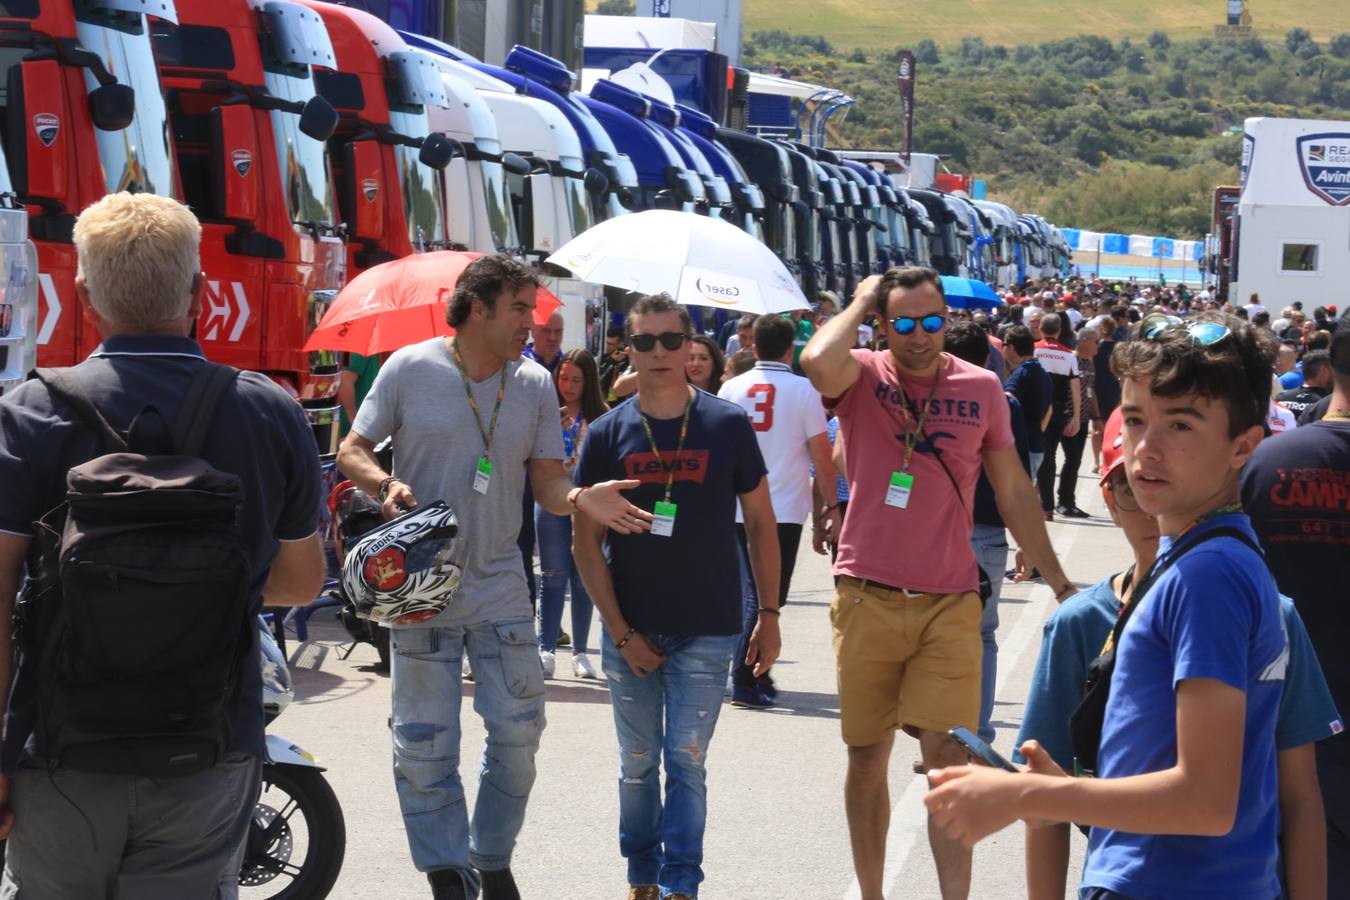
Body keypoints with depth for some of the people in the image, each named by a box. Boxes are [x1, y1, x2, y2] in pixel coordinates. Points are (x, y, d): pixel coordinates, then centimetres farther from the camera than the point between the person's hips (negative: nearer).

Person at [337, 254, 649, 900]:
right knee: (424, 743, 2)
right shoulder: (410, 369, -5)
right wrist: (385, 485, -18)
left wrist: (581, 500, -18)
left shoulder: (535, 384, 3)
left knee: (518, 731, 5)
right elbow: (352, 450, 2)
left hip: (500, 585, 3)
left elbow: (546, 483, 3)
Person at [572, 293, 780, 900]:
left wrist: (769, 614, 2)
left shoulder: (728, 426, -1)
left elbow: (760, 523, 6)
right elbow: (586, 541, 1)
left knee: (686, 761, -3)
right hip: (631, 633, 2)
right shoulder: (607, 434, 0)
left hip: (707, 632, -1)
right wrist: (621, 632, -5)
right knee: (638, 764, 10)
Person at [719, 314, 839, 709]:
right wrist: (832, 504, 4)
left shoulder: (732, 388, 4)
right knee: (770, 597, 0)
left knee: (753, 593, 15)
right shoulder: (803, 390, -6)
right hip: (784, 510, -4)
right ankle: (745, 682, -4)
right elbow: (822, 455, -5)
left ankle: (757, 675, 18)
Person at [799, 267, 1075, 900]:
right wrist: (860, 303, -11)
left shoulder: (981, 388, 3)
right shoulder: (862, 376, -3)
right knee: (867, 758, 9)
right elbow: (817, 363, -28)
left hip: (950, 601, 0)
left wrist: (1058, 581, 11)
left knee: (949, 756, -6)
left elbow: (1013, 490, 11)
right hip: (867, 598, 0)